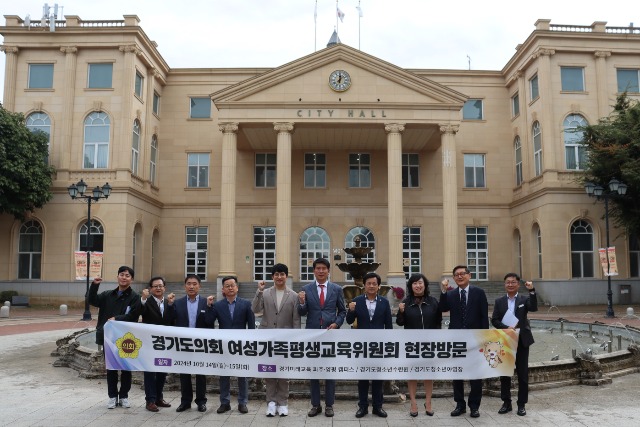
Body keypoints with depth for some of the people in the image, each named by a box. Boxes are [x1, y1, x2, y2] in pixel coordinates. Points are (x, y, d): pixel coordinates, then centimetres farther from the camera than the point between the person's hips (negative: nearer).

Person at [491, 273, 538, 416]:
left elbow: (534, 308, -18)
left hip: (521, 341, -1)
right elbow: (494, 320, 0)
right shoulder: (499, 301, 6)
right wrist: (506, 328, -16)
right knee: (504, 373, 7)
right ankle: (506, 403, 18)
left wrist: (532, 291, -30)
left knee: (523, 374, 4)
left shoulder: (524, 299, 3)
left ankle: (521, 404, 14)